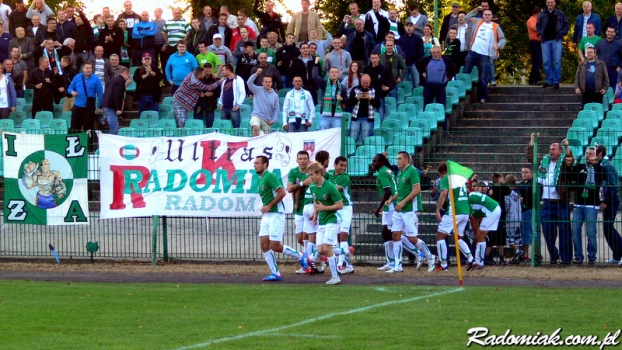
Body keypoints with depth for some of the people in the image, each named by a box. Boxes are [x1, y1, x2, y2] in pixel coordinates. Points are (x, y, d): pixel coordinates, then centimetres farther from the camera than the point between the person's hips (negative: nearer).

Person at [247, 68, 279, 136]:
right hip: (257, 116, -4)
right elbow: (249, 83, -10)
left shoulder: (275, 95, 9)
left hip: (267, 120, 4)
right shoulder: (258, 90, 4)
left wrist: (273, 120, -1)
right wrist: (256, 74, -21)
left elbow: (277, 109, 11)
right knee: (255, 127, -35)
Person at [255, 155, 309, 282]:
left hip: (276, 214, -9)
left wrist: (269, 206, -17)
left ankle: (300, 256, 12)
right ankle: (275, 273, 5)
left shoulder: (269, 176, -12)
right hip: (266, 216, 9)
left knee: (275, 246, -9)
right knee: (264, 244, 0)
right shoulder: (260, 180, 15)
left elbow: (282, 192, -21)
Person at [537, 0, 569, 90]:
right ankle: (549, 80, 11)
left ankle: (556, 81, -1)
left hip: (556, 40, -2)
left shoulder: (560, 14, 6)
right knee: (546, 62, 2)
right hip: (545, 41, 2)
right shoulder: (542, 14, 11)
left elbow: (566, 25, 9)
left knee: (557, 61, -5)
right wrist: (540, 34, 5)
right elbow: (538, 25, 21)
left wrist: (561, 33, -4)